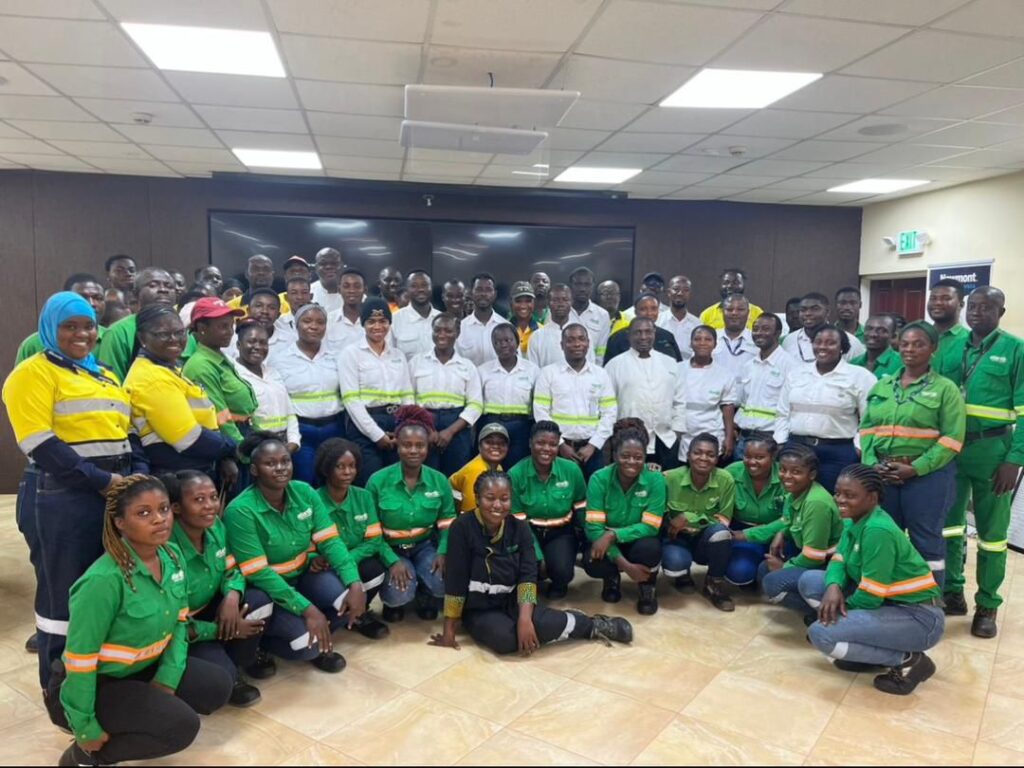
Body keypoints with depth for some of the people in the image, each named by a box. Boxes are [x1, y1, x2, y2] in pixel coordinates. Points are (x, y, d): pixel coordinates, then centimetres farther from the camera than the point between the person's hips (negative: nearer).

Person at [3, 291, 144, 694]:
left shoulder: (105, 375, 20)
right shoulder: (34, 372, -4)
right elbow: (40, 443, -15)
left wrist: (140, 475, -1)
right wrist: (102, 480, -19)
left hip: (117, 493, 7)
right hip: (63, 498, -7)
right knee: (67, 594, 3)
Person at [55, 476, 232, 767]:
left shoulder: (172, 556, -8)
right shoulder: (105, 580, -31)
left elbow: (179, 622, 2)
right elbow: (79, 659, -24)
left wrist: (167, 680, -8)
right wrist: (86, 728, -15)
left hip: (146, 668, 7)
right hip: (100, 682, -7)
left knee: (218, 687, -4)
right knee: (181, 725, -21)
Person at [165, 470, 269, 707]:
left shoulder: (216, 527, -9)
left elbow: (231, 570, 3)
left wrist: (232, 597, -22)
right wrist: (223, 630, -19)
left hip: (208, 610, 7)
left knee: (260, 601, -18)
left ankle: (233, 664, 2)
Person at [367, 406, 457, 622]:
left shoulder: (439, 481, -5)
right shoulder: (378, 481, -13)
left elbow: (447, 523, 0)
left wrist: (443, 552, -19)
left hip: (425, 546, 2)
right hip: (390, 549, -2)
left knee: (443, 584, -26)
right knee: (399, 594, -29)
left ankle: (426, 596, 14)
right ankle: (394, 601, 13)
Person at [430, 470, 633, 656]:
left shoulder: (519, 528, -4)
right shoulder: (462, 528, -15)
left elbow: (528, 575, -12)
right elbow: (455, 581, -14)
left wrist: (525, 618, -27)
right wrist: (449, 631, -13)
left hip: (512, 601, 2)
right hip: (479, 609, -2)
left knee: (543, 623, -31)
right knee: (505, 639, -33)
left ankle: (592, 625, -1)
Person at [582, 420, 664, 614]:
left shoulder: (655, 480, -18)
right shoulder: (599, 479, -19)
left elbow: (651, 527, -20)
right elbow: (593, 526, -22)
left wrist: (612, 535, -34)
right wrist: (624, 564, -31)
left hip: (638, 539, 0)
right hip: (606, 541, 1)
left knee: (649, 547, -35)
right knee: (592, 563, -32)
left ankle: (648, 587, 1)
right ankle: (612, 578, 9)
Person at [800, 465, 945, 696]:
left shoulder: (877, 530, -26)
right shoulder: (855, 520, 2)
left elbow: (870, 597, -25)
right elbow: (839, 560, 5)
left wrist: (841, 605, -6)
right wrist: (833, 587, -18)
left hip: (919, 618, -9)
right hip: (888, 603, 9)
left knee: (821, 633, -23)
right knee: (810, 581, 2)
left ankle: (907, 660, -5)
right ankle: (870, 647, 7)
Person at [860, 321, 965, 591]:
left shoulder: (945, 388, -1)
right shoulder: (882, 386, 12)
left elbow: (951, 439, -9)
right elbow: (866, 429, 10)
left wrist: (915, 469, -16)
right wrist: (872, 464, -6)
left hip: (928, 476, -4)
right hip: (882, 475, 4)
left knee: (927, 542, 5)